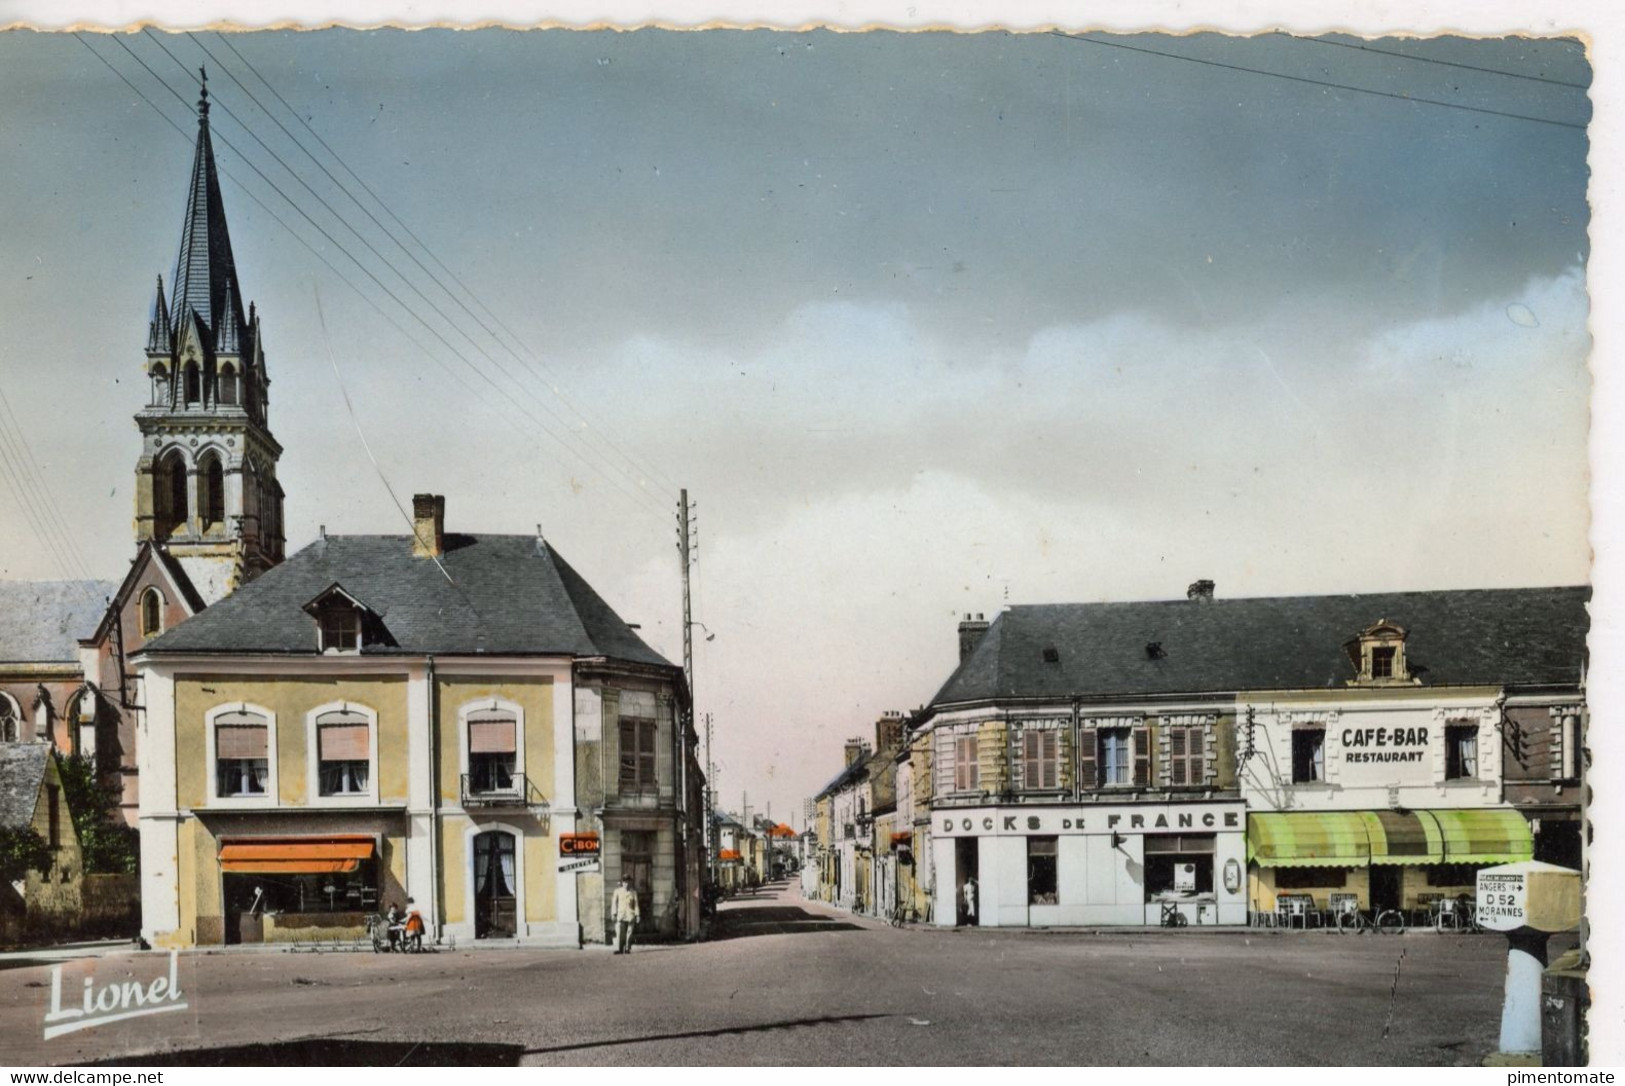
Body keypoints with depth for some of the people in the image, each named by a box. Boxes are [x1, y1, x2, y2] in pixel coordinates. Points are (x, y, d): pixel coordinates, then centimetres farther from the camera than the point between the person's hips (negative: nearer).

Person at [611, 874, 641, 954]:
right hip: (620, 915, -1)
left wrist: (637, 915, 4)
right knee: (619, 932, -11)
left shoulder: (633, 892, 7)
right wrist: (613, 913, 2)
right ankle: (619, 949, -14)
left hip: (630, 915, 1)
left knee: (629, 933, 0)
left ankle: (627, 949, 7)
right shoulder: (617, 891, 7)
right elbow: (614, 902, 7)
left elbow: (636, 904, 8)